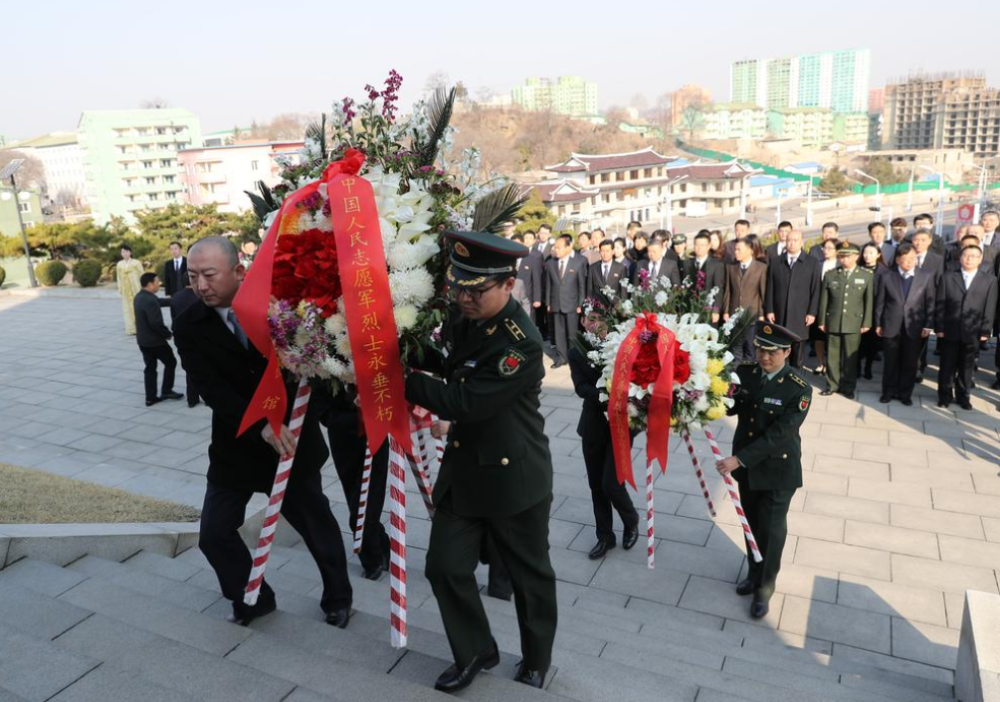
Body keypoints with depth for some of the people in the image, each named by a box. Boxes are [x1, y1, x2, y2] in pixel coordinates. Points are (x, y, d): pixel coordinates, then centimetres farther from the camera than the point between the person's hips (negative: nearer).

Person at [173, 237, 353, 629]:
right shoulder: (188, 327, -10)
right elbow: (213, 391, -20)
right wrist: (261, 427, -33)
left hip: (292, 438, -1)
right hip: (235, 446, 2)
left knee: (316, 523, 12)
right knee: (214, 534, 6)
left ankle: (338, 597, 38)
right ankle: (253, 597, 33)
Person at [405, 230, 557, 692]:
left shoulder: (521, 345, -28)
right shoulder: (461, 314, -3)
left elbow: (464, 403, -27)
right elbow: (446, 363, 15)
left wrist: (403, 381, -20)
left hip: (513, 476, -6)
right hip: (463, 468, 7)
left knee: (530, 575, 14)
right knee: (445, 566, 9)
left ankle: (536, 662, 39)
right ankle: (475, 651, 34)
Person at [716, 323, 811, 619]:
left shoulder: (799, 389, -22)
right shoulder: (744, 372, -7)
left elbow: (778, 434, -27)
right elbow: (728, 405, 2)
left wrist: (739, 459, -32)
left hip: (777, 470, -4)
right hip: (747, 465, 4)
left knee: (772, 529, 10)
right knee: (752, 524, 21)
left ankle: (764, 588, 30)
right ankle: (754, 574, 44)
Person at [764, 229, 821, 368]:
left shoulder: (813, 263, 4)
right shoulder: (775, 262, 9)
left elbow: (816, 290, 1)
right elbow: (769, 289, 7)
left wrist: (812, 312, -6)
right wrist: (769, 310, 0)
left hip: (800, 316, -1)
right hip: (779, 315, 1)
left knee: (797, 350, 5)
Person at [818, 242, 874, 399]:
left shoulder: (866, 276, 4)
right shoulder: (830, 276, 5)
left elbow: (869, 302, 3)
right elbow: (824, 300, 6)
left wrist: (866, 323, -1)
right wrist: (822, 321, 3)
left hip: (854, 323, -1)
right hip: (833, 323, 1)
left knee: (850, 357, 4)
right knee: (832, 356, 6)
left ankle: (848, 387, 15)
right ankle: (832, 385, 17)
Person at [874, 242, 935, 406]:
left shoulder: (926, 277, 0)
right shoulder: (886, 276, -1)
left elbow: (930, 303, 1)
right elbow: (880, 302, 3)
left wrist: (928, 325, -4)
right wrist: (878, 323, 3)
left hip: (914, 328, 0)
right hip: (891, 327, 0)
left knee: (910, 364, 7)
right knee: (891, 362, 9)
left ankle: (905, 394, 21)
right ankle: (889, 392, 23)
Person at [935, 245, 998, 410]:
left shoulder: (989, 280, 4)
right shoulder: (948, 278, 3)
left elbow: (990, 308, 1)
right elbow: (940, 305, 1)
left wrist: (985, 331, -5)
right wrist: (939, 328, -5)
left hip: (973, 333, 0)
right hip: (950, 331, 0)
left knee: (966, 367, 10)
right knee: (947, 366, 7)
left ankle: (963, 396, 23)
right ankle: (945, 396, 20)